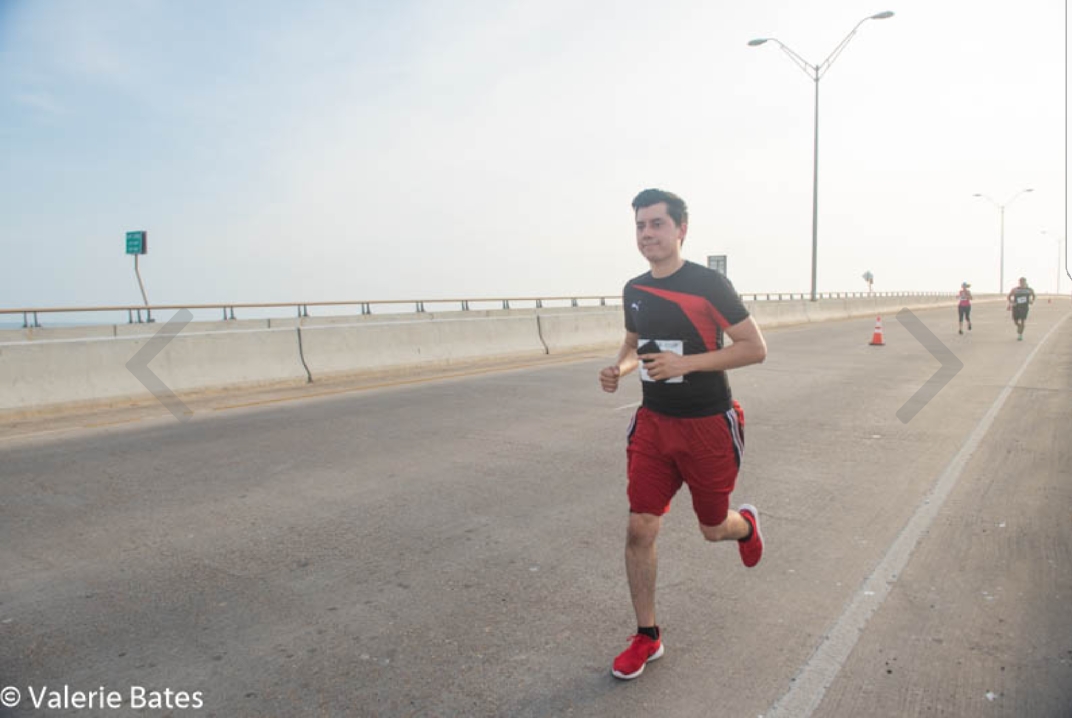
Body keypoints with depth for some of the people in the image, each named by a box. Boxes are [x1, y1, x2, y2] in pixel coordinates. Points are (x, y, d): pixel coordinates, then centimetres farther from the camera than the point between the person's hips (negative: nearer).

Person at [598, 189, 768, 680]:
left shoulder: (708, 284, -14)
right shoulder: (634, 290, 4)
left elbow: (755, 348, -14)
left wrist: (686, 363, -24)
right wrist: (619, 369, -2)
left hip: (708, 425, -4)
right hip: (653, 423, 4)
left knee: (714, 528, 12)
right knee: (639, 529, -1)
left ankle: (746, 524, 52)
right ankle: (647, 638, 17)